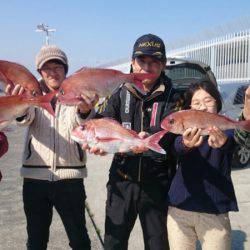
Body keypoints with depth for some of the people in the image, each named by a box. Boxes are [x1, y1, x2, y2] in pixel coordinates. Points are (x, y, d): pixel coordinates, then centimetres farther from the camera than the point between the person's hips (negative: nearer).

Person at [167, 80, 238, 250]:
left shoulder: (225, 128, 0)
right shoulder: (186, 130, 3)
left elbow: (231, 141, -24)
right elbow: (177, 146, -19)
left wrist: (222, 141, -48)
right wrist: (186, 144, -43)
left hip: (215, 212, -1)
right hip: (179, 209, 2)